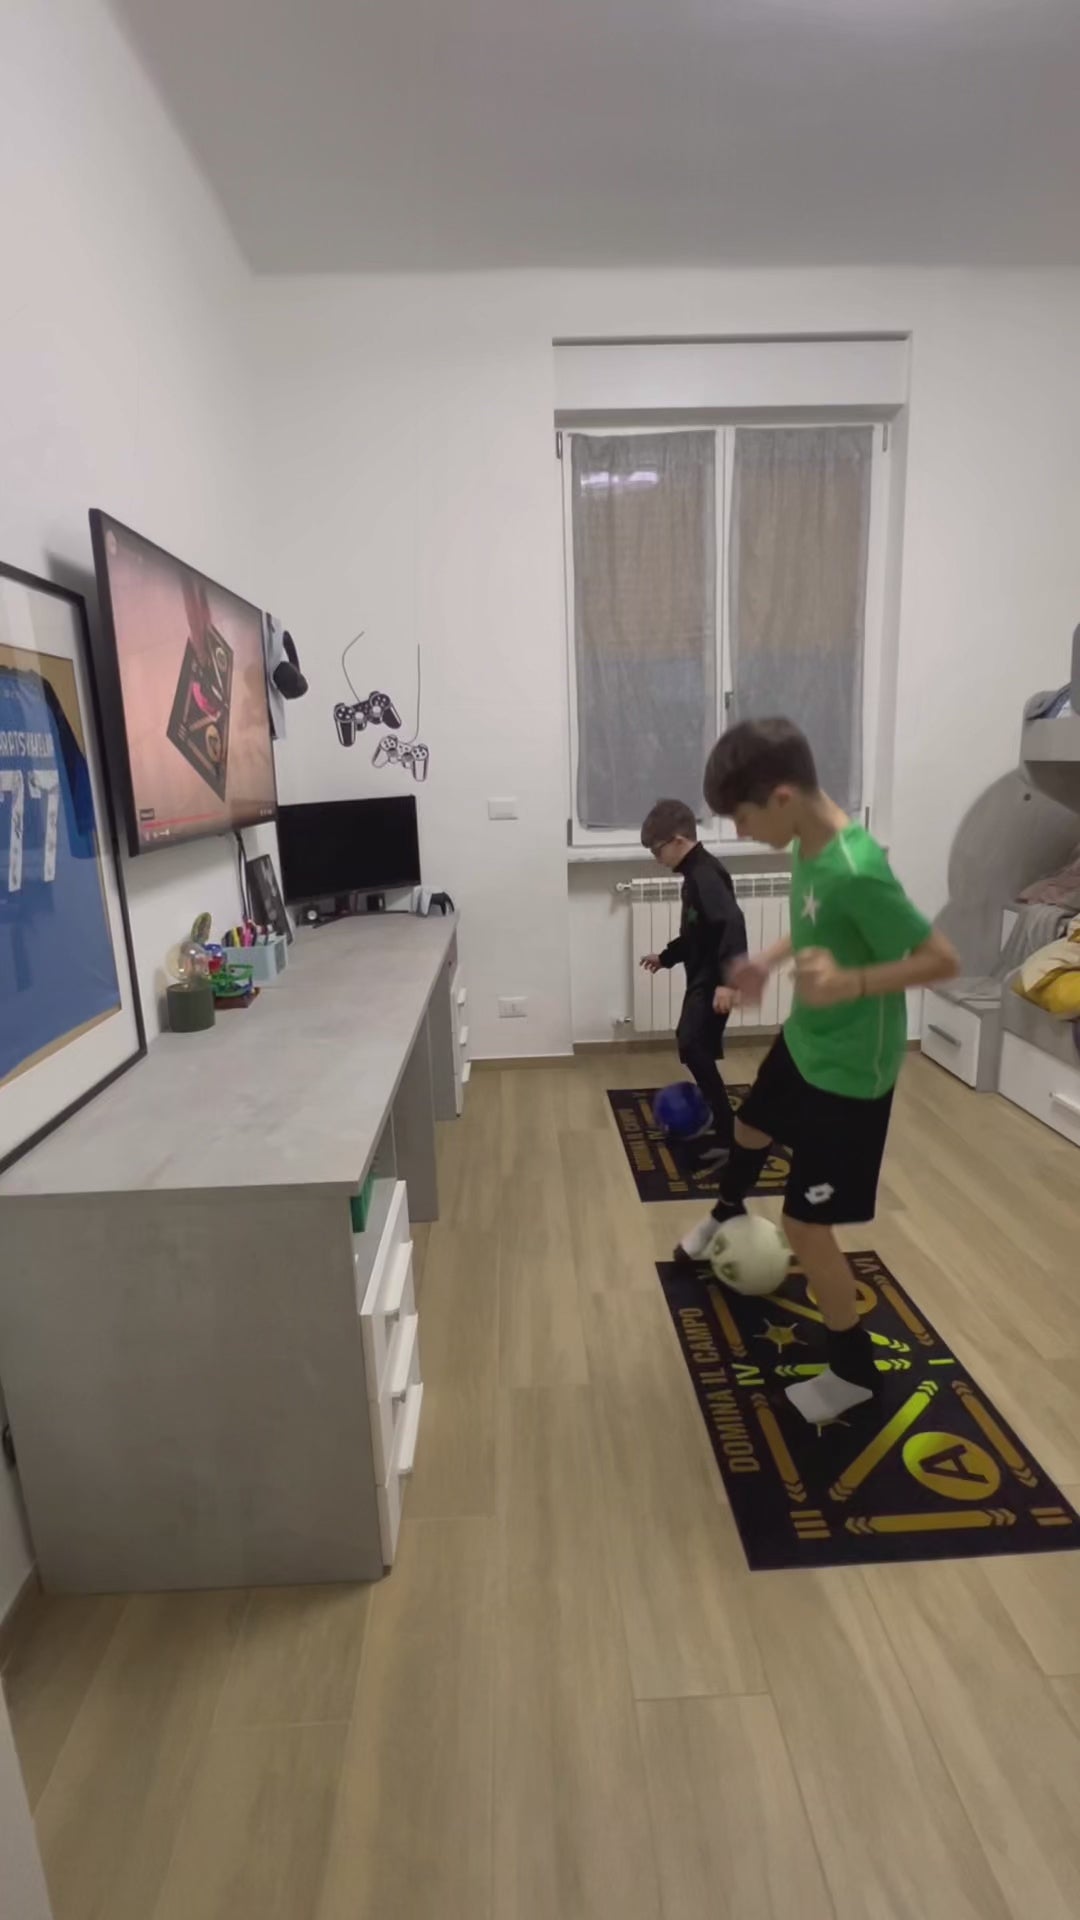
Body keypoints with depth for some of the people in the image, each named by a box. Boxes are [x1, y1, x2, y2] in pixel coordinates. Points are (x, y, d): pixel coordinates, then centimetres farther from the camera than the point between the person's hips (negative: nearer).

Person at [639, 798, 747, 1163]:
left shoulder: (705, 874, -18)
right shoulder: (694, 874, 14)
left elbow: (732, 924, -30)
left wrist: (728, 979, -36)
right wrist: (666, 956, 34)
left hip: (713, 982, -11)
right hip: (702, 979, 11)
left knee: (693, 1048, -18)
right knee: (695, 1047, 19)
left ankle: (728, 1136, -14)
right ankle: (715, 1118, 36)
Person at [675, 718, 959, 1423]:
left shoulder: (857, 871, -32)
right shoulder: (809, 845, -5)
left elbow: (943, 958, -27)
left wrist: (852, 984, -40)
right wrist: (771, 960, 10)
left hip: (848, 1072, -9)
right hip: (802, 1040, 9)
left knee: (806, 1226, 3)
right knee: (752, 1130, 32)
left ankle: (854, 1371, 28)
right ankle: (726, 1213, 66)